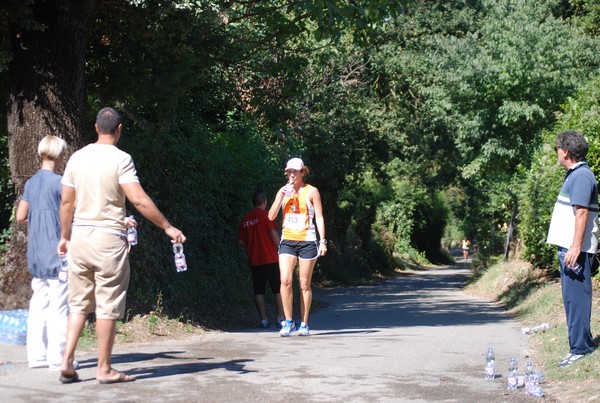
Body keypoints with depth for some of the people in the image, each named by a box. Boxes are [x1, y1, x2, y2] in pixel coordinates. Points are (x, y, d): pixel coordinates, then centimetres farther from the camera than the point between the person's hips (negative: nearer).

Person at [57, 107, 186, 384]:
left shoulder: (77, 158, 7)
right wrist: (168, 227, -10)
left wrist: (64, 236, 22)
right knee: (108, 307, 2)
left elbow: (66, 202, 11)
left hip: (79, 237, 5)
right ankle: (104, 369, 7)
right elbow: (139, 200, -16)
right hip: (108, 239, -5)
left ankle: (67, 362, 6)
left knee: (79, 304, 13)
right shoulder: (120, 159, -10)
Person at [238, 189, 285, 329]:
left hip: (254, 261, 4)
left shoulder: (245, 219, 9)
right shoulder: (266, 215, -6)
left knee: (259, 291, 6)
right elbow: (274, 234, -11)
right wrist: (279, 247, 7)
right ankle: (281, 318, -1)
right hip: (270, 259, -4)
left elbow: (241, 242, 9)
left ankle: (263, 319, 3)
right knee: (278, 289, 3)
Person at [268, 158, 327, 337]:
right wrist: (281, 196, -9)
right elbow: (271, 216, 3)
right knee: (285, 280, -12)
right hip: (287, 241, 2)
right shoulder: (283, 191, 9)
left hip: (307, 241, -2)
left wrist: (323, 241, -8)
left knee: (304, 284, 2)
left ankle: (304, 324, 11)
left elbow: (319, 218, 0)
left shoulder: (311, 191, 0)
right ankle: (288, 322, -3)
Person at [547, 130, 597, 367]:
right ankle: (582, 344, 21)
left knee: (576, 297, -8)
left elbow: (582, 213, -21)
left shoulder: (581, 176, -14)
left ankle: (580, 348, -5)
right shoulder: (573, 174, 17)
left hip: (576, 249, -10)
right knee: (572, 297, 14)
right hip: (568, 247, 10)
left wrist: (575, 247, -25)